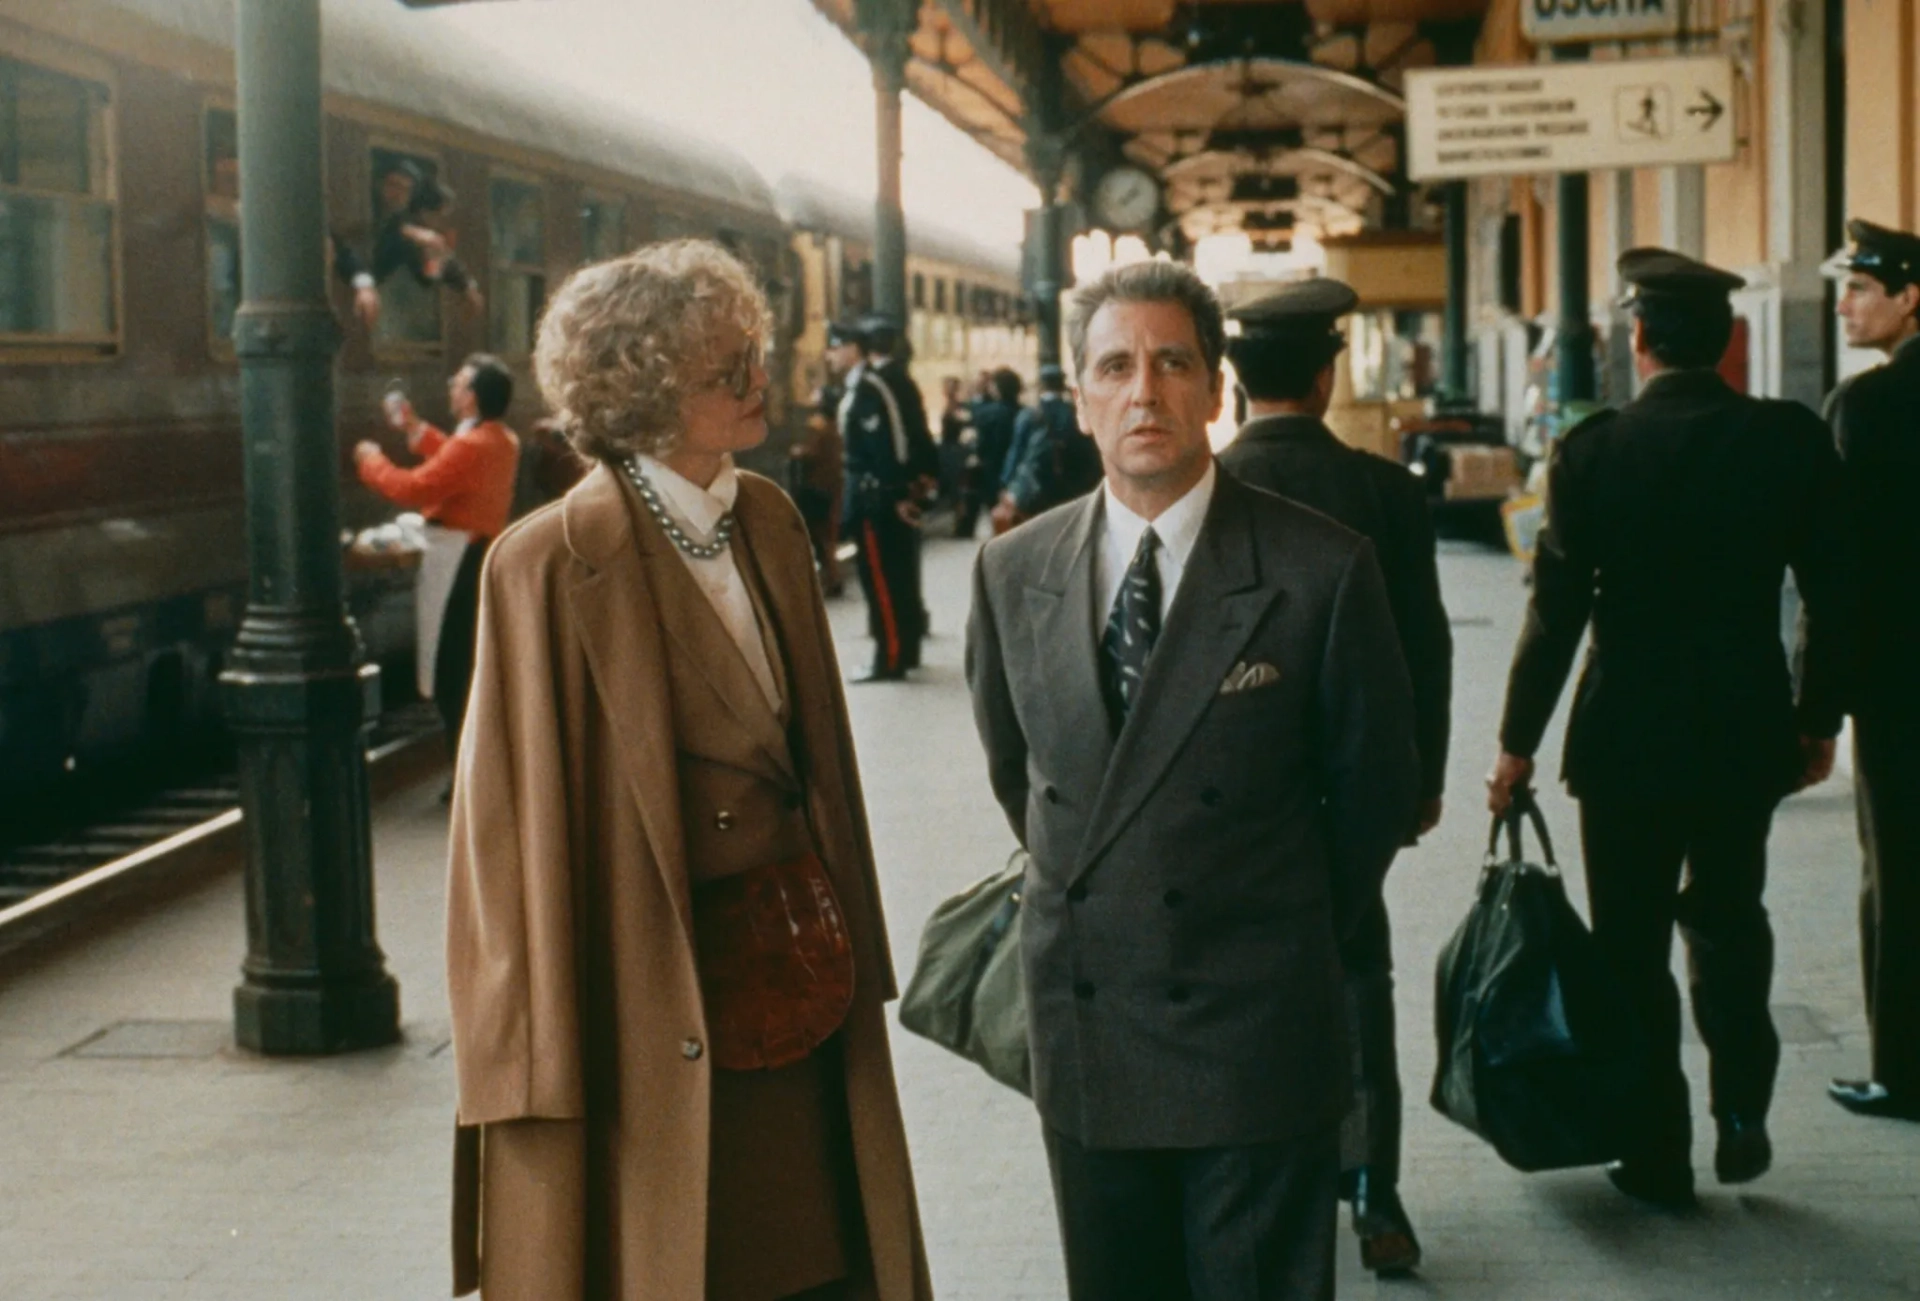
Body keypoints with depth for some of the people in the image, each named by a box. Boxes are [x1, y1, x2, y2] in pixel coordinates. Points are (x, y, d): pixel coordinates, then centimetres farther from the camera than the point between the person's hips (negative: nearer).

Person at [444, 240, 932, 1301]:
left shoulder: (770, 520, 6)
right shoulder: (559, 564, -15)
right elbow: (528, 808, -13)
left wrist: (845, 943, 12)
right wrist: (541, 1046, -13)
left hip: (799, 976, 6)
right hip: (663, 1000, -6)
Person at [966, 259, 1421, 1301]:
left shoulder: (1322, 571, -11)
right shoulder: (1013, 572, 2)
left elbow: (1373, 785, 0)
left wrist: (1296, 938, 8)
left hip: (1255, 1035, -4)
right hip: (1081, 1030, 4)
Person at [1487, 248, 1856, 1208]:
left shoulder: (1594, 449, -11)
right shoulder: (1791, 439, -5)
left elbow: (1558, 607, -10)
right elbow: (1832, 595, -1)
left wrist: (1519, 741, -1)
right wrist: (1818, 719, 11)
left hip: (1627, 734, -2)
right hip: (1747, 727, 2)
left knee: (1634, 945, 9)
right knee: (1728, 915, 23)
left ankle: (1657, 1157, 16)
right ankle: (1741, 1108, 13)